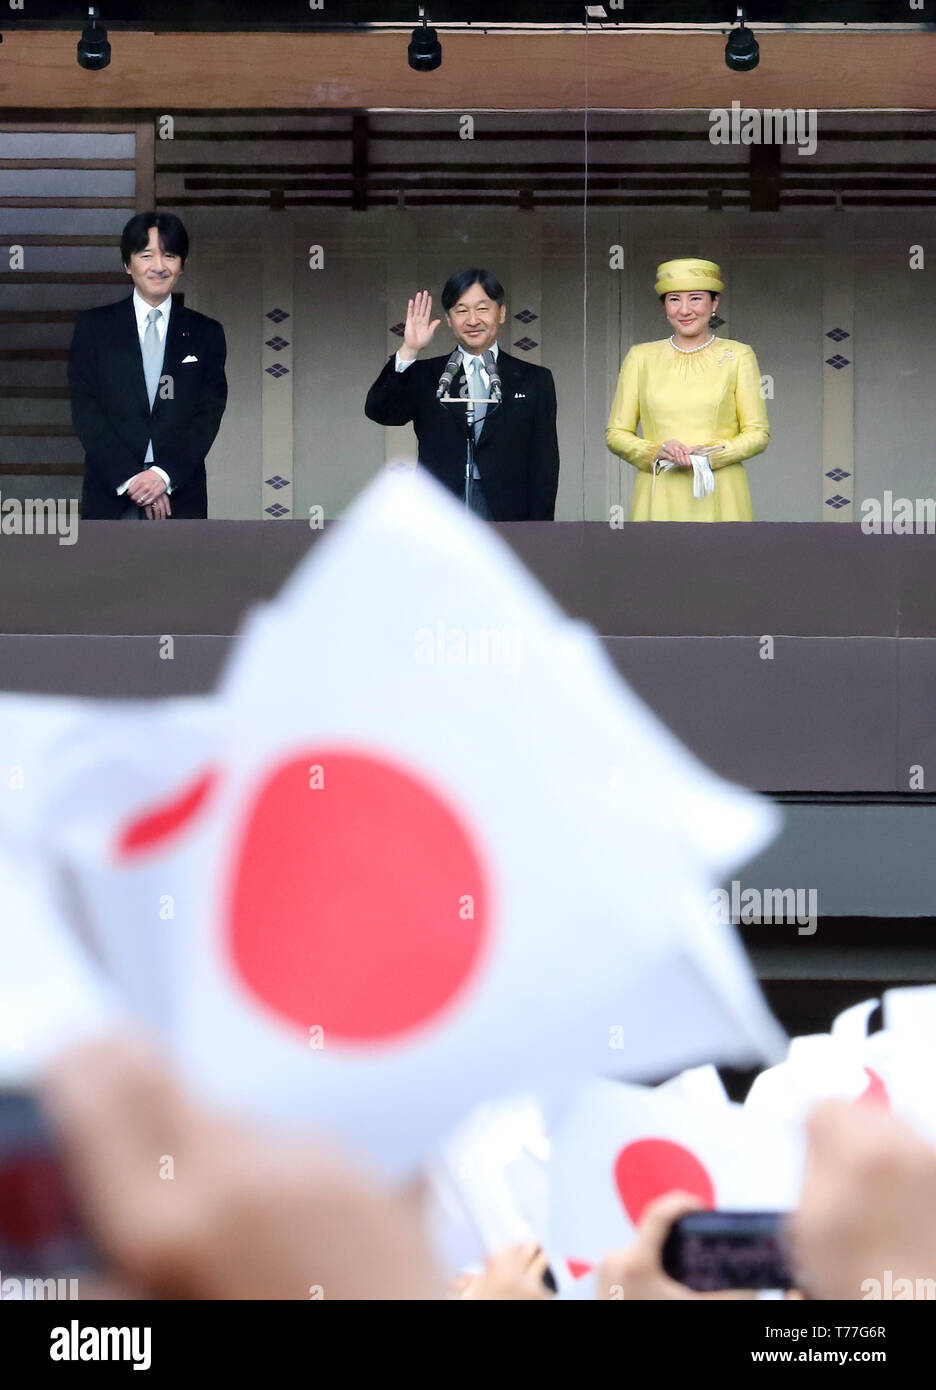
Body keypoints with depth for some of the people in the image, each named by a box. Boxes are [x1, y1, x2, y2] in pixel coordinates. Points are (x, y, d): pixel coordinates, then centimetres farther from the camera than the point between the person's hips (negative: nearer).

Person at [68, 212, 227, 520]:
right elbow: (85, 412, 1)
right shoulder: (94, 327, 8)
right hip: (111, 495, -1)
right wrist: (129, 478, -11)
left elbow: (209, 415, 4)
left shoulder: (206, 334, 11)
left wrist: (164, 475, -11)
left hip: (181, 495, 1)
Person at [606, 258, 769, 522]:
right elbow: (616, 433, 9)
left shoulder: (738, 356, 6)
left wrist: (711, 454, -12)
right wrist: (656, 452, -9)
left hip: (719, 499, -1)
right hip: (658, 498, 1)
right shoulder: (641, 357, 10)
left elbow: (758, 434, 4)